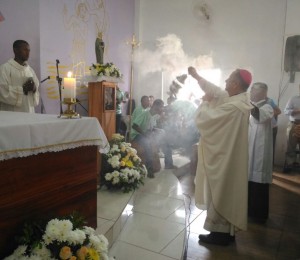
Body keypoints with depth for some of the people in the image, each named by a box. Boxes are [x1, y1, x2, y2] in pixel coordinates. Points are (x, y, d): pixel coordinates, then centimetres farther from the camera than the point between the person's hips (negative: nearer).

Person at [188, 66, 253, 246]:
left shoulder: (233, 106, -27)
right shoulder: (239, 99, 4)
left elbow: (203, 119, -21)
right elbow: (216, 90, 16)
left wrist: (205, 102, -3)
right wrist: (197, 76, 20)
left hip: (224, 157, -10)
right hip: (228, 155, 10)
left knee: (221, 193, 4)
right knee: (226, 193, 18)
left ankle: (221, 233, 19)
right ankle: (227, 231, 32)